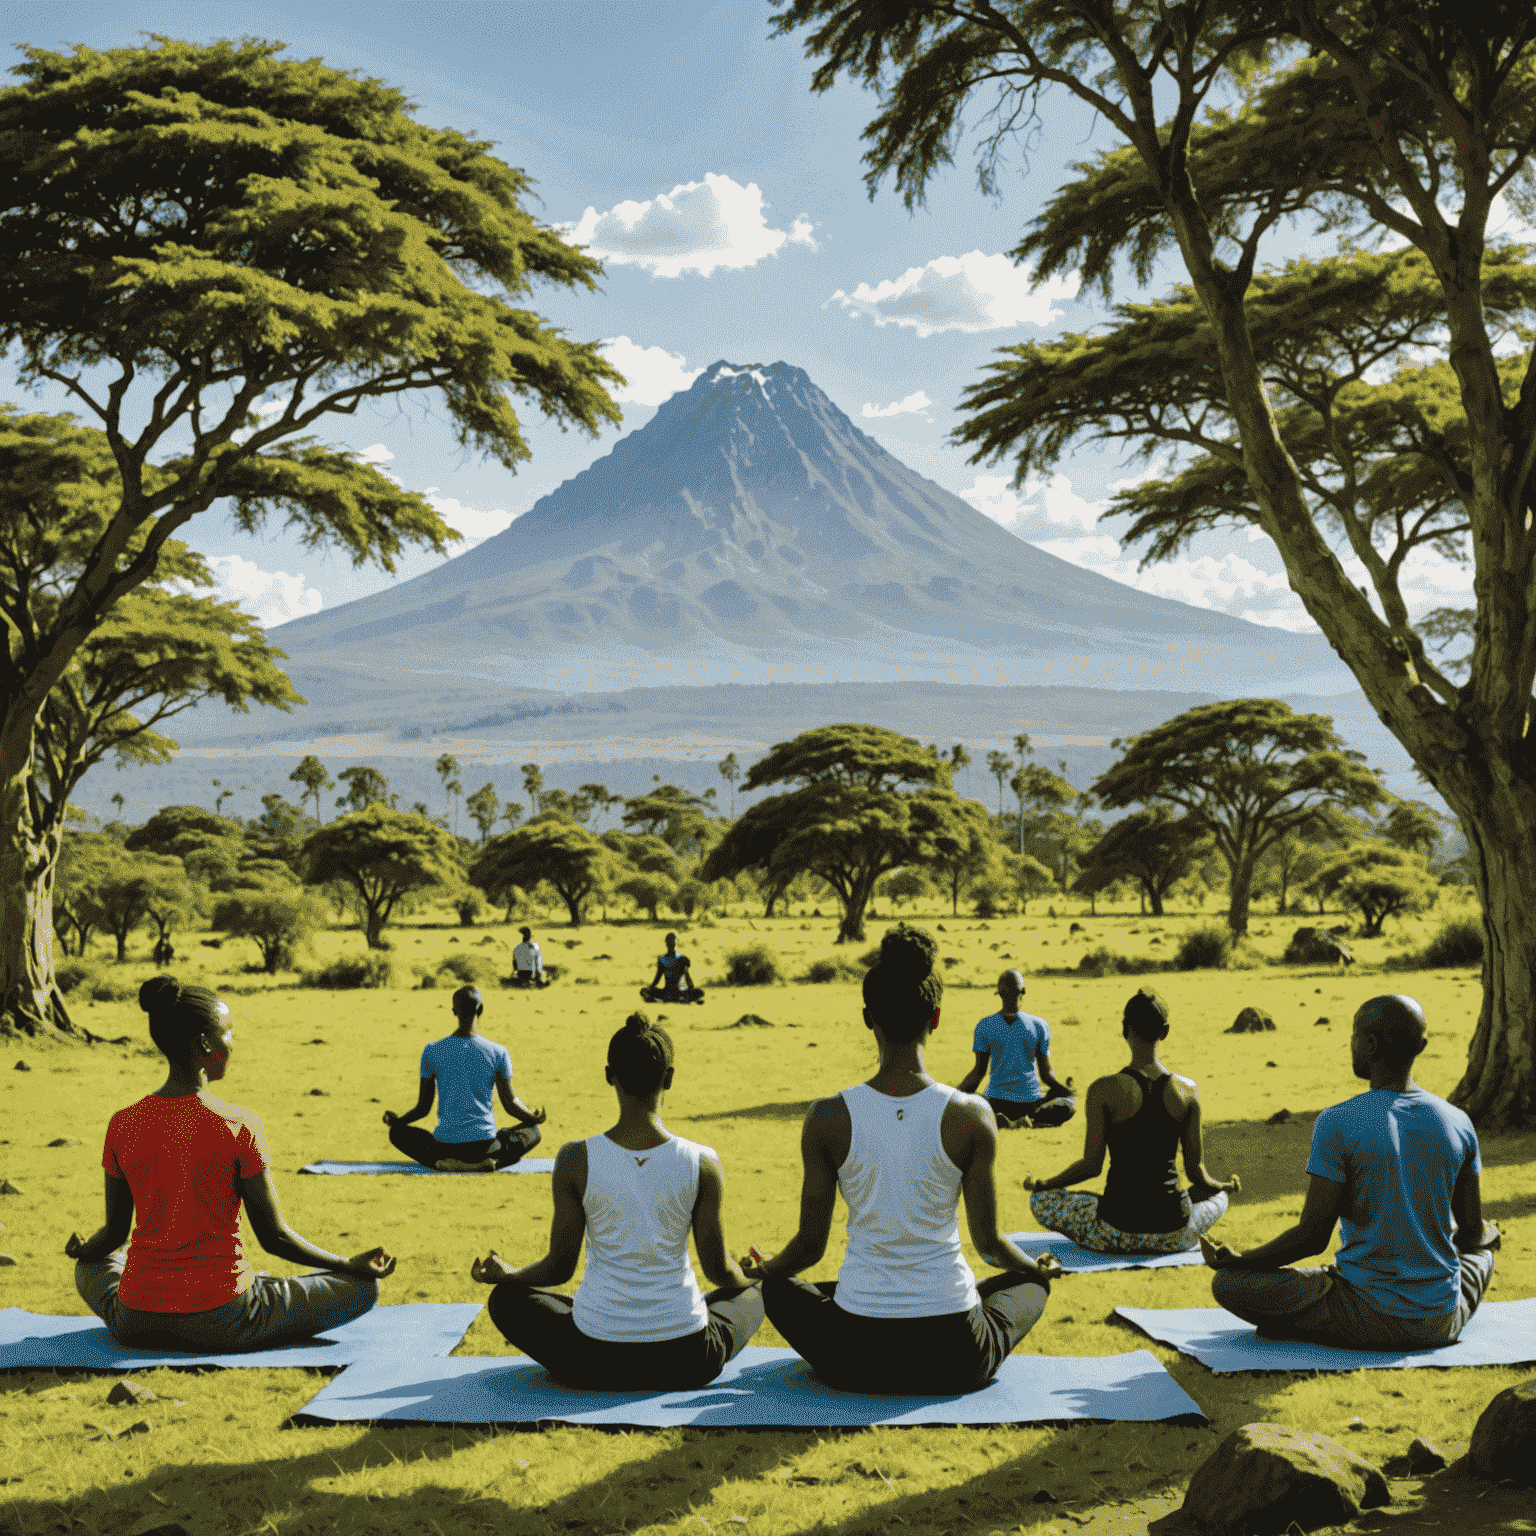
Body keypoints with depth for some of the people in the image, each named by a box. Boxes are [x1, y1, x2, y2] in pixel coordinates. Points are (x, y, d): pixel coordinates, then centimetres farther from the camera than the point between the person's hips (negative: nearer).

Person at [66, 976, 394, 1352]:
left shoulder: (122, 1125, -4)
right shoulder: (239, 1125, -15)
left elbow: (114, 1233, 7)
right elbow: (274, 1236, -9)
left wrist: (79, 1248, 31)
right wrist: (352, 1265, 5)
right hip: (221, 1326, -4)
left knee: (93, 1266, 38)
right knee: (364, 1286, 5)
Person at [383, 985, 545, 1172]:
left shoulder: (431, 1051, -2)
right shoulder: (498, 1052, -3)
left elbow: (423, 1108, 3)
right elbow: (510, 1104, 1)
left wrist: (396, 1120, 22)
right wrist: (534, 1117, 22)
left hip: (444, 1146, 0)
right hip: (485, 1145, 0)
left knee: (398, 1132, 26)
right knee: (532, 1131, 25)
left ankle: (443, 1163, -5)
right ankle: (489, 1163, -8)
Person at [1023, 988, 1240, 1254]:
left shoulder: (1103, 1090, -11)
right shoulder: (1188, 1090, -2)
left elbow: (1091, 1166, -6)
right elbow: (1196, 1171, 5)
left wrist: (1043, 1184, 12)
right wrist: (1226, 1186, 28)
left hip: (1116, 1232, -3)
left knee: (1040, 1201, 21)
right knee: (1217, 1197, 36)